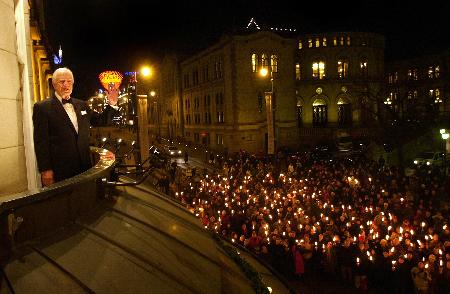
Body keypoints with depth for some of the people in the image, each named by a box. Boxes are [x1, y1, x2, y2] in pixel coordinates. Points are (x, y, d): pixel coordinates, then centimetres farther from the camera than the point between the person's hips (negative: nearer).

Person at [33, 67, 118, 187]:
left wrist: (111, 105, 7)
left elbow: (99, 120, 23)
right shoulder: (42, 107, -5)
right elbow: (41, 141, -9)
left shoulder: (82, 105, 13)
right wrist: (45, 170, -13)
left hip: (84, 166, 5)